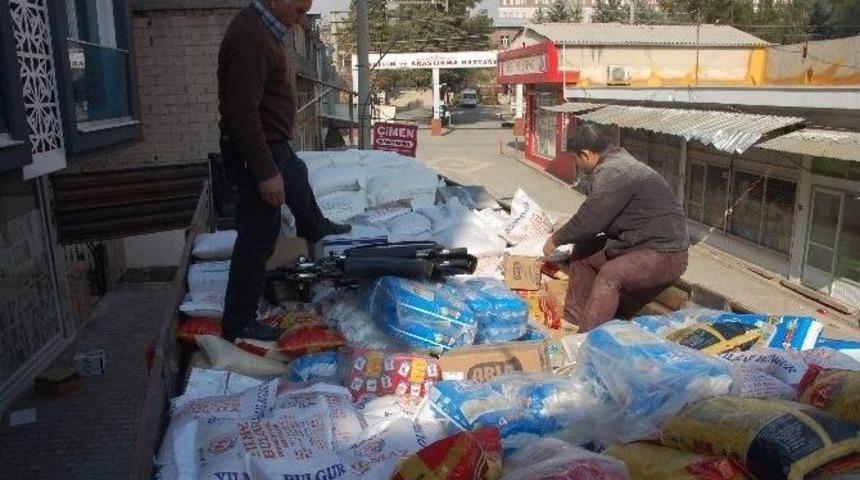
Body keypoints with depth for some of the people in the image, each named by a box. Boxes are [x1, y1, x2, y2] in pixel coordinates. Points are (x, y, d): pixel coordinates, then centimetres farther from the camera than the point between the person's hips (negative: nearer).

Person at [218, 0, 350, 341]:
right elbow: (242, 112, -30)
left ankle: (315, 228, 65)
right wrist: (265, 172, -30)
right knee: (259, 236, -3)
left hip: (273, 143, 10)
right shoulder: (251, 37, -26)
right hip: (254, 150, -10)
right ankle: (237, 323, 9)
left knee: (298, 179, 35)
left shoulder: (263, 28, 6)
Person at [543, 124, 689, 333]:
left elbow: (589, 220, -22)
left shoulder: (613, 173, -22)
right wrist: (563, 235, 28)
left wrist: (556, 239, -6)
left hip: (665, 253, -11)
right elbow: (593, 215, 22)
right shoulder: (614, 162, 10)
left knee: (610, 274, -33)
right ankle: (574, 322, 16)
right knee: (583, 252, 12)